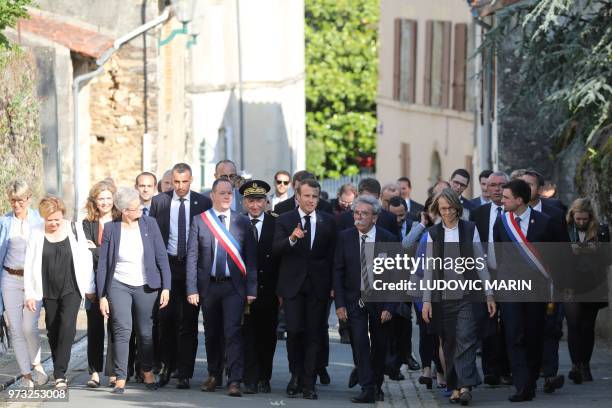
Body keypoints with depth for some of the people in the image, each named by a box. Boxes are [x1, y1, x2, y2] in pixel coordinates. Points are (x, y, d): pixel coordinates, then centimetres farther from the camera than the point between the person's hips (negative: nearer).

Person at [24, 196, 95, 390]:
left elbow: (85, 259, 3)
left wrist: (89, 287, 3)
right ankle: (60, 372, 20)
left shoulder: (74, 229, -2)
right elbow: (29, 264, 1)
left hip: (71, 290, -2)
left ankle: (60, 374, -17)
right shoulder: (36, 233, 0)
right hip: (49, 292, 2)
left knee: (67, 327, -16)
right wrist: (29, 293, -3)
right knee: (53, 331, 7)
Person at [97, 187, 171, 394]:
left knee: (146, 332, 8)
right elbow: (103, 264, 2)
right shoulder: (111, 229, -2)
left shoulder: (149, 224, 0)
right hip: (119, 286, -1)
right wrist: (102, 296, -1)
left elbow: (162, 257, 2)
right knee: (122, 331, -12)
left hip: (146, 287, 1)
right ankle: (120, 379, -9)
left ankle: (148, 372, 29)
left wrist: (166, 287, -3)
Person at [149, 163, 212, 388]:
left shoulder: (203, 203, 1)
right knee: (165, 319, 1)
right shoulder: (159, 202, 4)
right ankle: (166, 367, 19)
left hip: (193, 266, -1)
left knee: (188, 321, 0)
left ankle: (184, 374, 4)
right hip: (167, 265, 1)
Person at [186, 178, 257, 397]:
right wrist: (192, 289, -5)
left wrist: (251, 289, -4)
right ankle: (214, 375, 28)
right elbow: (192, 257, 1)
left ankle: (234, 381, -14)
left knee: (233, 332, -11)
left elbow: (251, 258, 2)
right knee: (212, 333, 12)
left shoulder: (243, 222, 3)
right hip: (208, 286, 1)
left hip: (234, 286, -1)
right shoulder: (199, 221, 3)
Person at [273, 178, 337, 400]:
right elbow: (276, 249, -10)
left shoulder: (328, 221, 6)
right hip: (293, 284, -1)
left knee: (314, 335, 1)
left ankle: (308, 383, 5)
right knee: (294, 331, -6)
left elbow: (332, 255, 6)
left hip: (318, 286, 1)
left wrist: (333, 285, -1)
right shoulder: (284, 220, 3)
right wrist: (292, 238, -29)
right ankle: (296, 375, 15)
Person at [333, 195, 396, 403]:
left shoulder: (388, 239, -6)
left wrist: (389, 306, -10)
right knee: (359, 344, -13)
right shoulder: (344, 237, -3)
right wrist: (340, 304, -8)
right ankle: (367, 390, -15)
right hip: (355, 300, 0)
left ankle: (377, 386, 27)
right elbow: (338, 272, -1)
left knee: (379, 347, 10)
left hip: (379, 300, 0)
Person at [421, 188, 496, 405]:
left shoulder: (470, 229, 4)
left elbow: (480, 263, 5)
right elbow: (429, 269, 8)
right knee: (449, 344, 4)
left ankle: (465, 386, -19)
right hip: (443, 296, 2)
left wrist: (489, 295, 2)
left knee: (465, 340, -13)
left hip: (467, 295, -2)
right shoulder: (433, 233, 8)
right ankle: (455, 386, 10)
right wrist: (426, 300, 2)